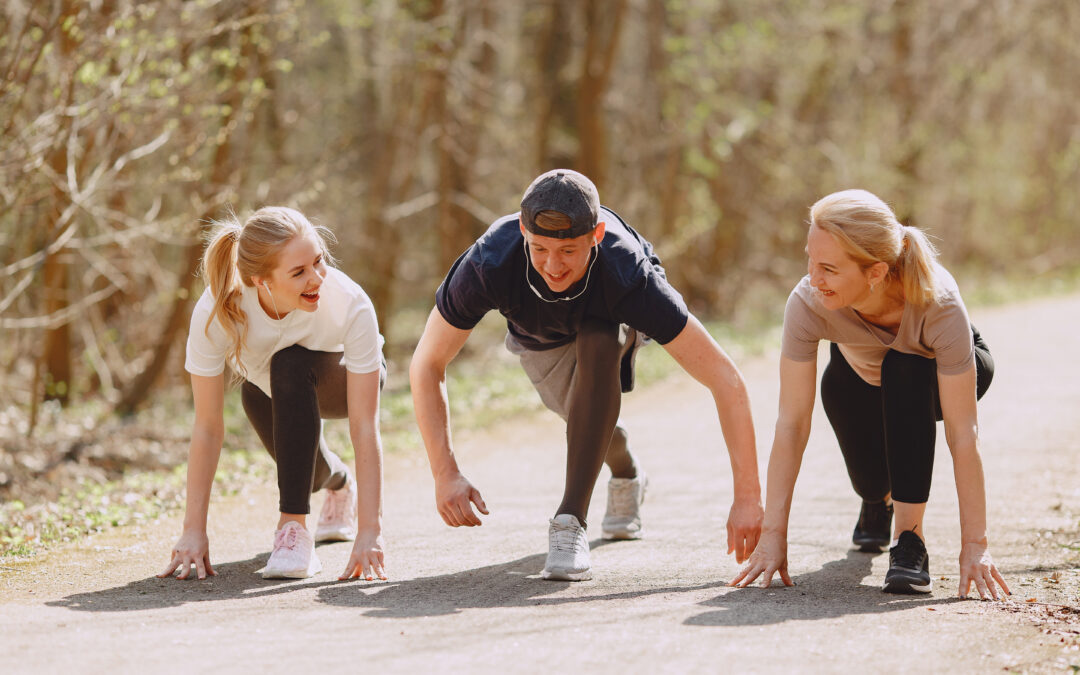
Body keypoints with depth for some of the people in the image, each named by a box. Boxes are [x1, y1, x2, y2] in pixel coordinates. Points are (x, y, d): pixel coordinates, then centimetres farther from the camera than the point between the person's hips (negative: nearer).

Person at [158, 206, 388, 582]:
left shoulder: (349, 304, -39)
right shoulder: (215, 312, -36)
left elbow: (364, 428, -37)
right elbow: (208, 427, -29)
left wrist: (370, 533, -43)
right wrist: (194, 531, -31)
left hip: (340, 379, -3)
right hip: (265, 388, 3)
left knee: (291, 364, -33)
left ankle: (295, 530, -28)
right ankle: (337, 482, 28)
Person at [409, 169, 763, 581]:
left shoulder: (630, 278, -45)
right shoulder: (488, 265, -42)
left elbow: (726, 380, -42)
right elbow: (426, 365, -29)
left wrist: (748, 499, -45)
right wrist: (445, 475, -37)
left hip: (609, 322, -2)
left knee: (596, 344, -33)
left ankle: (571, 520, -29)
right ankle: (626, 477, 44)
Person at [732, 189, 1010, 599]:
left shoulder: (938, 303, -41)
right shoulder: (808, 304, -36)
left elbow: (962, 434, -38)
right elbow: (791, 423, -31)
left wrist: (974, 545, -39)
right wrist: (773, 535, -33)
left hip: (937, 372, -3)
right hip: (859, 375, 3)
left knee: (903, 370, -35)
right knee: (870, 483, -16)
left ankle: (910, 539, -26)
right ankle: (879, 500, 25)